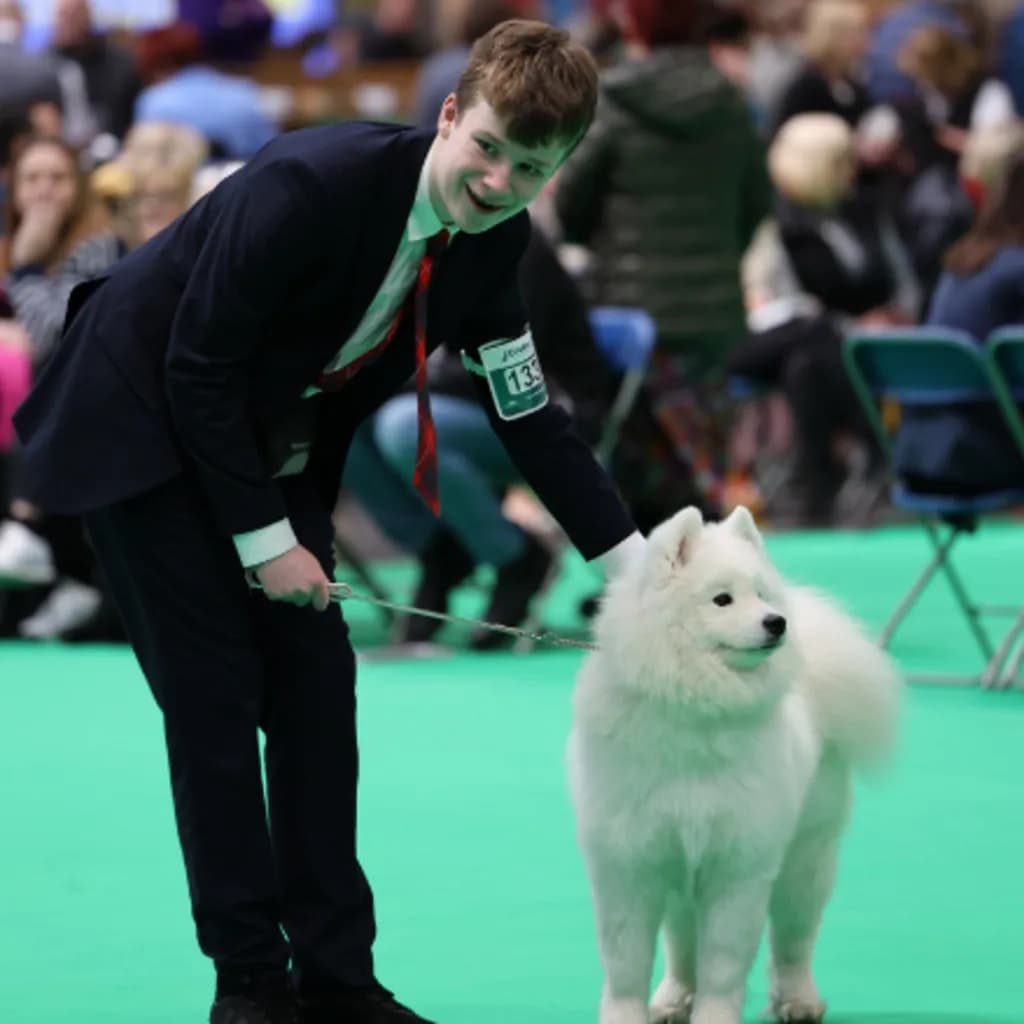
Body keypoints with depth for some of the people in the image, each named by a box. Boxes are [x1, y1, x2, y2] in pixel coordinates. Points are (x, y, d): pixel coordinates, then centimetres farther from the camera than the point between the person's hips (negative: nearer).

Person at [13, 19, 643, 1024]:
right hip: (146, 433, -7)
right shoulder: (312, 184, -31)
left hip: (274, 446, 7)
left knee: (316, 689, 1)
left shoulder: (493, 240, -9)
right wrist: (263, 539, -20)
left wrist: (634, 562, -4)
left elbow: (526, 414, 0)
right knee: (215, 698, -8)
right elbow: (199, 366, -25)